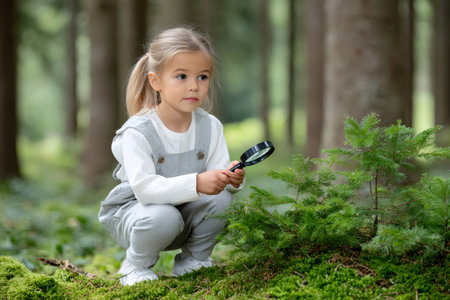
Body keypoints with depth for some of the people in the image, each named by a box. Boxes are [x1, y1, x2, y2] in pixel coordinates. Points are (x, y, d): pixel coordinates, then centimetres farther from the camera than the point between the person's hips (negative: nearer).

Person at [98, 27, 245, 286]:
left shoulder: (210, 127, -8)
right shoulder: (138, 132, -24)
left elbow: (215, 177, -12)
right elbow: (144, 187, -36)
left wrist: (232, 179, -37)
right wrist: (197, 183, -48)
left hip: (186, 210, 5)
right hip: (132, 209, -4)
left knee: (222, 198, -23)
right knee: (164, 216, -37)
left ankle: (193, 260, 3)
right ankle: (135, 267, -5)